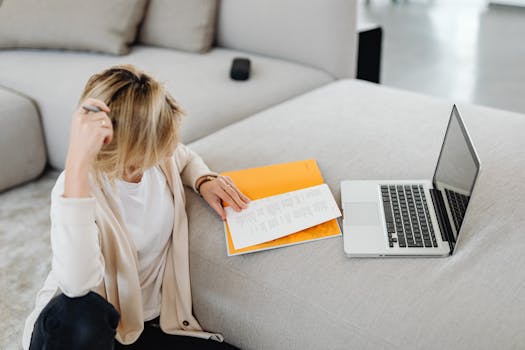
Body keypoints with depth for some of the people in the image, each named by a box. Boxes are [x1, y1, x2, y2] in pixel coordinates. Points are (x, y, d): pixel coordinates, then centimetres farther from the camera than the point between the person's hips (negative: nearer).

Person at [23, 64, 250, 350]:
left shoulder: (160, 156, -7)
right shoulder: (80, 184, -23)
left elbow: (186, 158, 21)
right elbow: (77, 283, -41)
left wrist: (204, 181, -3)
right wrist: (78, 161, -45)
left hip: (154, 321, 7)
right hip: (88, 327, -6)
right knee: (80, 313, -42)